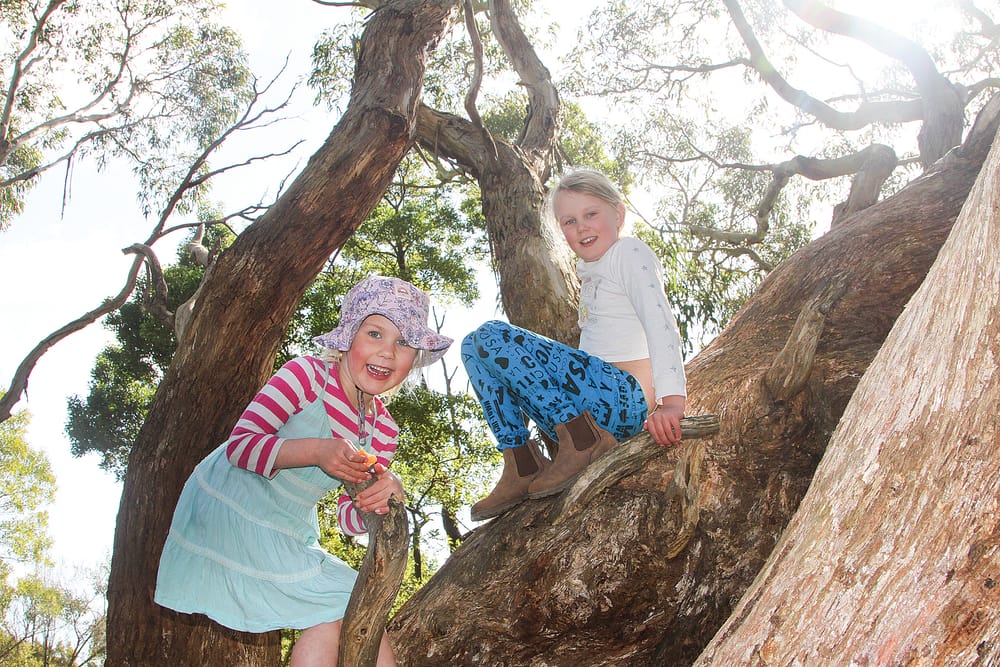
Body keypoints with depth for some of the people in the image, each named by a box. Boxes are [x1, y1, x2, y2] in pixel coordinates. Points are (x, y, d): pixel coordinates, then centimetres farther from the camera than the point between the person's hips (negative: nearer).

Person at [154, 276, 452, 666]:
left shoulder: (383, 431, 0)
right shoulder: (308, 374, -18)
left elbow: (350, 521, 2)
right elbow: (239, 445, -22)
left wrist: (380, 500, -22)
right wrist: (315, 451, -37)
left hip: (290, 537, 7)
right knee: (339, 607, -13)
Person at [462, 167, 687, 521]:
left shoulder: (630, 252, -2)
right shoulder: (589, 269, 23)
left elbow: (660, 324, -18)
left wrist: (671, 401, -31)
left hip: (623, 397, -9)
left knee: (493, 335, -19)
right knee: (473, 346, 12)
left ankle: (582, 442, -20)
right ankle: (521, 468, -2)